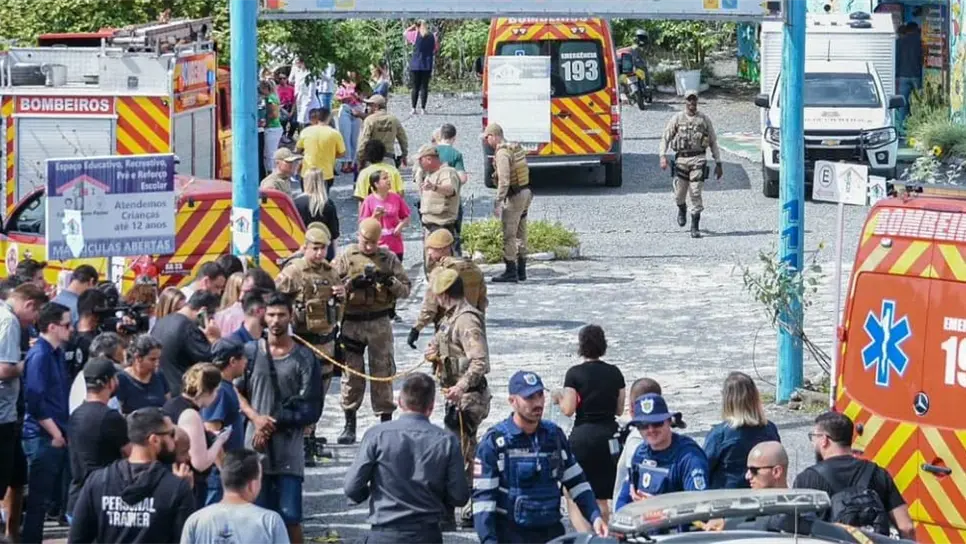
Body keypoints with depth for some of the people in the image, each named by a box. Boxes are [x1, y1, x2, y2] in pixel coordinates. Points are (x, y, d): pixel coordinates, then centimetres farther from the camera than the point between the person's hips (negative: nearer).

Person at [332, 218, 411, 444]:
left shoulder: (388, 258, 7)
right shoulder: (345, 257, 4)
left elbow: (405, 289, 7)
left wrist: (390, 282, -13)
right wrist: (353, 283, -16)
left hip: (380, 322, 0)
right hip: (352, 322, 0)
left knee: (383, 372, 2)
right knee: (351, 372, 2)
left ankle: (386, 421, 9)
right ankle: (350, 423, 9)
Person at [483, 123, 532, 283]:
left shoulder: (502, 153, -17)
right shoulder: (517, 148, 11)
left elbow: (504, 181, -24)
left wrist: (498, 202, -24)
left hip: (514, 197, -9)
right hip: (525, 192, 9)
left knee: (509, 235, -5)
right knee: (520, 234, 15)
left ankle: (511, 272, -5)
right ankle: (521, 271, 20)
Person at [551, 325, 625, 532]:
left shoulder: (575, 373, -8)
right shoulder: (615, 373, 4)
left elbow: (568, 410, -11)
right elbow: (619, 410, 9)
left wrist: (559, 397, 9)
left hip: (583, 435, -4)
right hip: (610, 435, 4)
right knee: (601, 498, 14)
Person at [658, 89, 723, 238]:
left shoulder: (704, 119, 7)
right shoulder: (677, 118, 6)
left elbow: (713, 142, 12)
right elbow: (665, 138, 5)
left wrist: (718, 163, 10)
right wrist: (663, 156, -10)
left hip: (698, 159, -1)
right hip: (681, 159, 1)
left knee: (696, 193, -10)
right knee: (679, 194, 4)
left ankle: (695, 227, -6)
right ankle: (682, 209, 39)